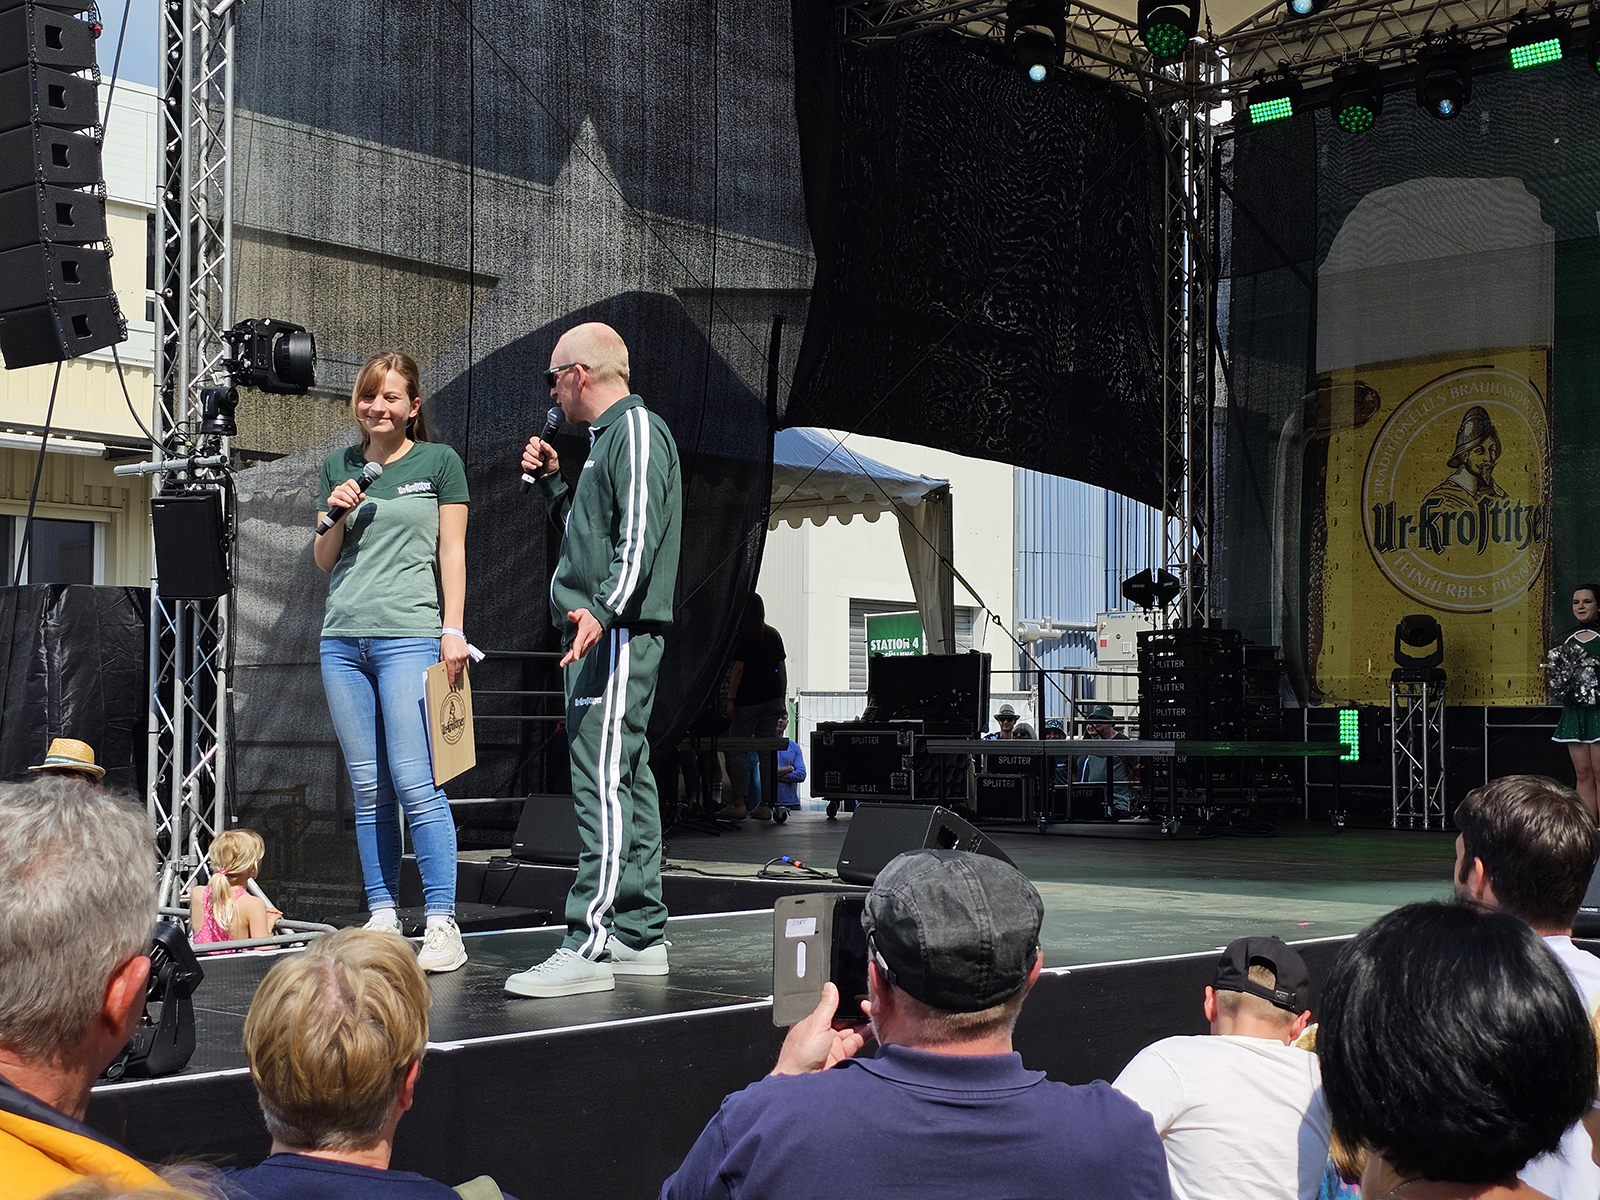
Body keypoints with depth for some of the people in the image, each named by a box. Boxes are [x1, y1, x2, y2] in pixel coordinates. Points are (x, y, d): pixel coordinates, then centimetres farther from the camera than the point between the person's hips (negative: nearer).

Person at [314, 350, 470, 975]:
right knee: (367, 787, 4)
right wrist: (336, 516, -1)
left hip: (408, 634, -4)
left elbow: (452, 550, 2)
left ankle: (442, 923, -9)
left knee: (415, 782, -11)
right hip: (342, 638, 5)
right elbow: (323, 561, 18)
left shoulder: (439, 462, 6)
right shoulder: (339, 466, 16)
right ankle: (382, 916, 9)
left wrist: (453, 628, -7)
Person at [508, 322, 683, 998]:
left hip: (617, 634, -11)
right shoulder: (609, 436, 23)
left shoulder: (636, 429, -7)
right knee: (625, 783, 11)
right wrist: (550, 480, 21)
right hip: (599, 636, 11)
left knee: (603, 782, -14)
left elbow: (638, 537, -20)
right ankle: (639, 937, 16)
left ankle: (589, 948, -17)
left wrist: (602, 611, -31)